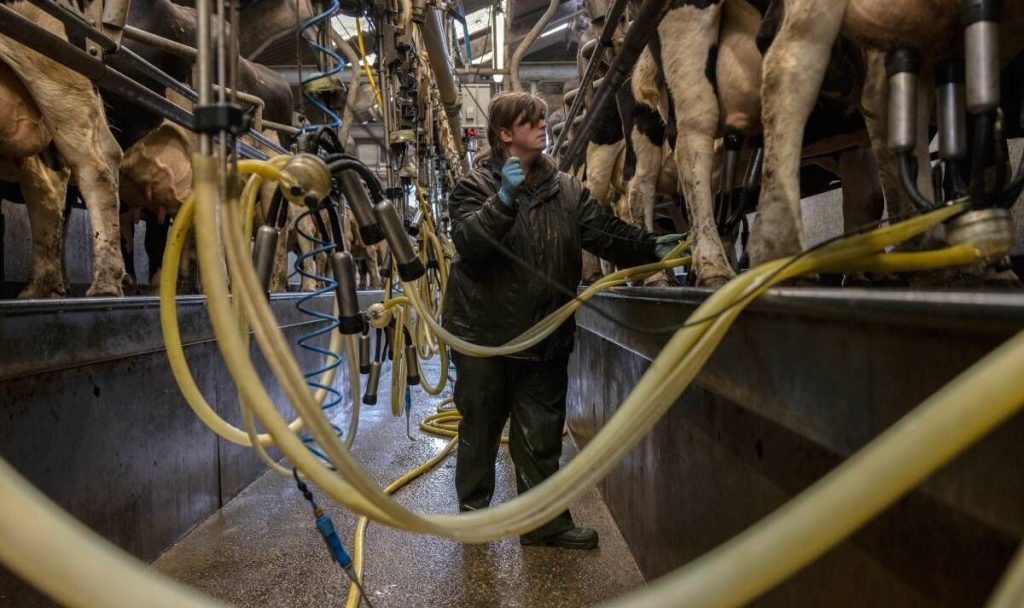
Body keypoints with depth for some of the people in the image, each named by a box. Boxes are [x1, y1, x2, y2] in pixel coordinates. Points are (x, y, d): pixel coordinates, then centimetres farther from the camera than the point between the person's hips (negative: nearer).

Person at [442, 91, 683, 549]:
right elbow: (468, 243, -20)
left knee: (541, 436, 10)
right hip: (484, 334, -2)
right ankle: (473, 511, 32)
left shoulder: (566, 190, 7)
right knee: (479, 430, 13)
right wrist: (503, 199, -29)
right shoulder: (476, 185, -4)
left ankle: (545, 521, 24)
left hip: (545, 336, 3)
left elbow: (605, 232, -5)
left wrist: (652, 248, -20)